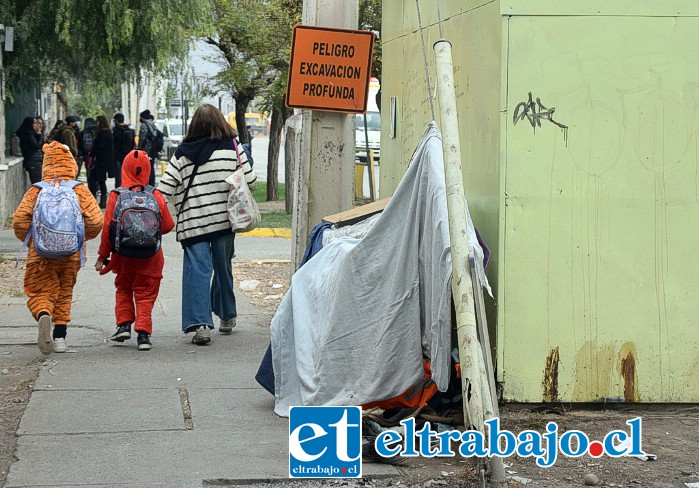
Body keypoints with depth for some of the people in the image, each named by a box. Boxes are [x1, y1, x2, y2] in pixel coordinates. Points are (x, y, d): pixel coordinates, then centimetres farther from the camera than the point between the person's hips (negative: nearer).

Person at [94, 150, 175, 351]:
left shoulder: (116, 196, -9)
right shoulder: (156, 196, -6)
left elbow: (107, 229, -7)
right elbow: (168, 225, 0)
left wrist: (102, 256, 2)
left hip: (124, 256, 0)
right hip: (150, 257, 0)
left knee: (123, 289, 21)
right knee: (145, 294, 7)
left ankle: (124, 324, 11)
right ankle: (143, 333, -2)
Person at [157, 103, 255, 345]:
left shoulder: (182, 153, -1)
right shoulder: (233, 149, -2)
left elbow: (164, 189, -5)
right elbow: (250, 181, -1)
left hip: (192, 222, -1)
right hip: (224, 219, 1)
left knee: (198, 270, -3)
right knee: (223, 267, 18)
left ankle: (200, 323, -18)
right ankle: (227, 317, 33)